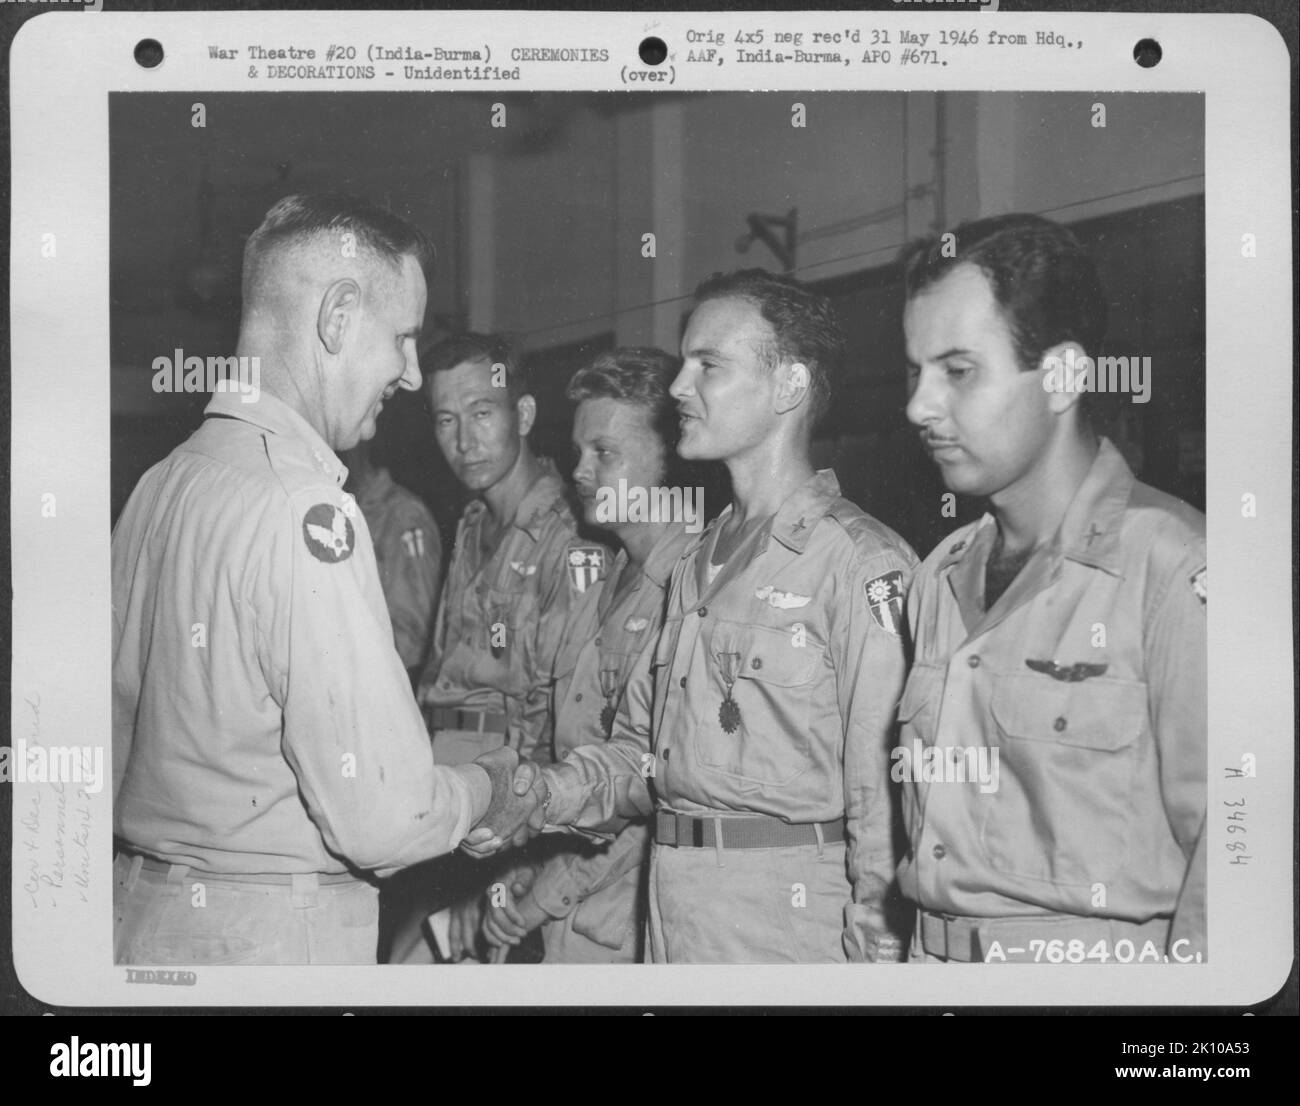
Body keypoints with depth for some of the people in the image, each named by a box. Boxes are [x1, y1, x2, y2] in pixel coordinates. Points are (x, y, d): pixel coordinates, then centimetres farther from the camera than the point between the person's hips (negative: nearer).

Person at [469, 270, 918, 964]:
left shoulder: (862, 564, -13)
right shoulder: (698, 562, 13)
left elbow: (885, 797, -17)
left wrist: (875, 955, -20)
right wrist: (539, 791, 0)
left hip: (795, 919, -7)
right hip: (672, 909, 7)